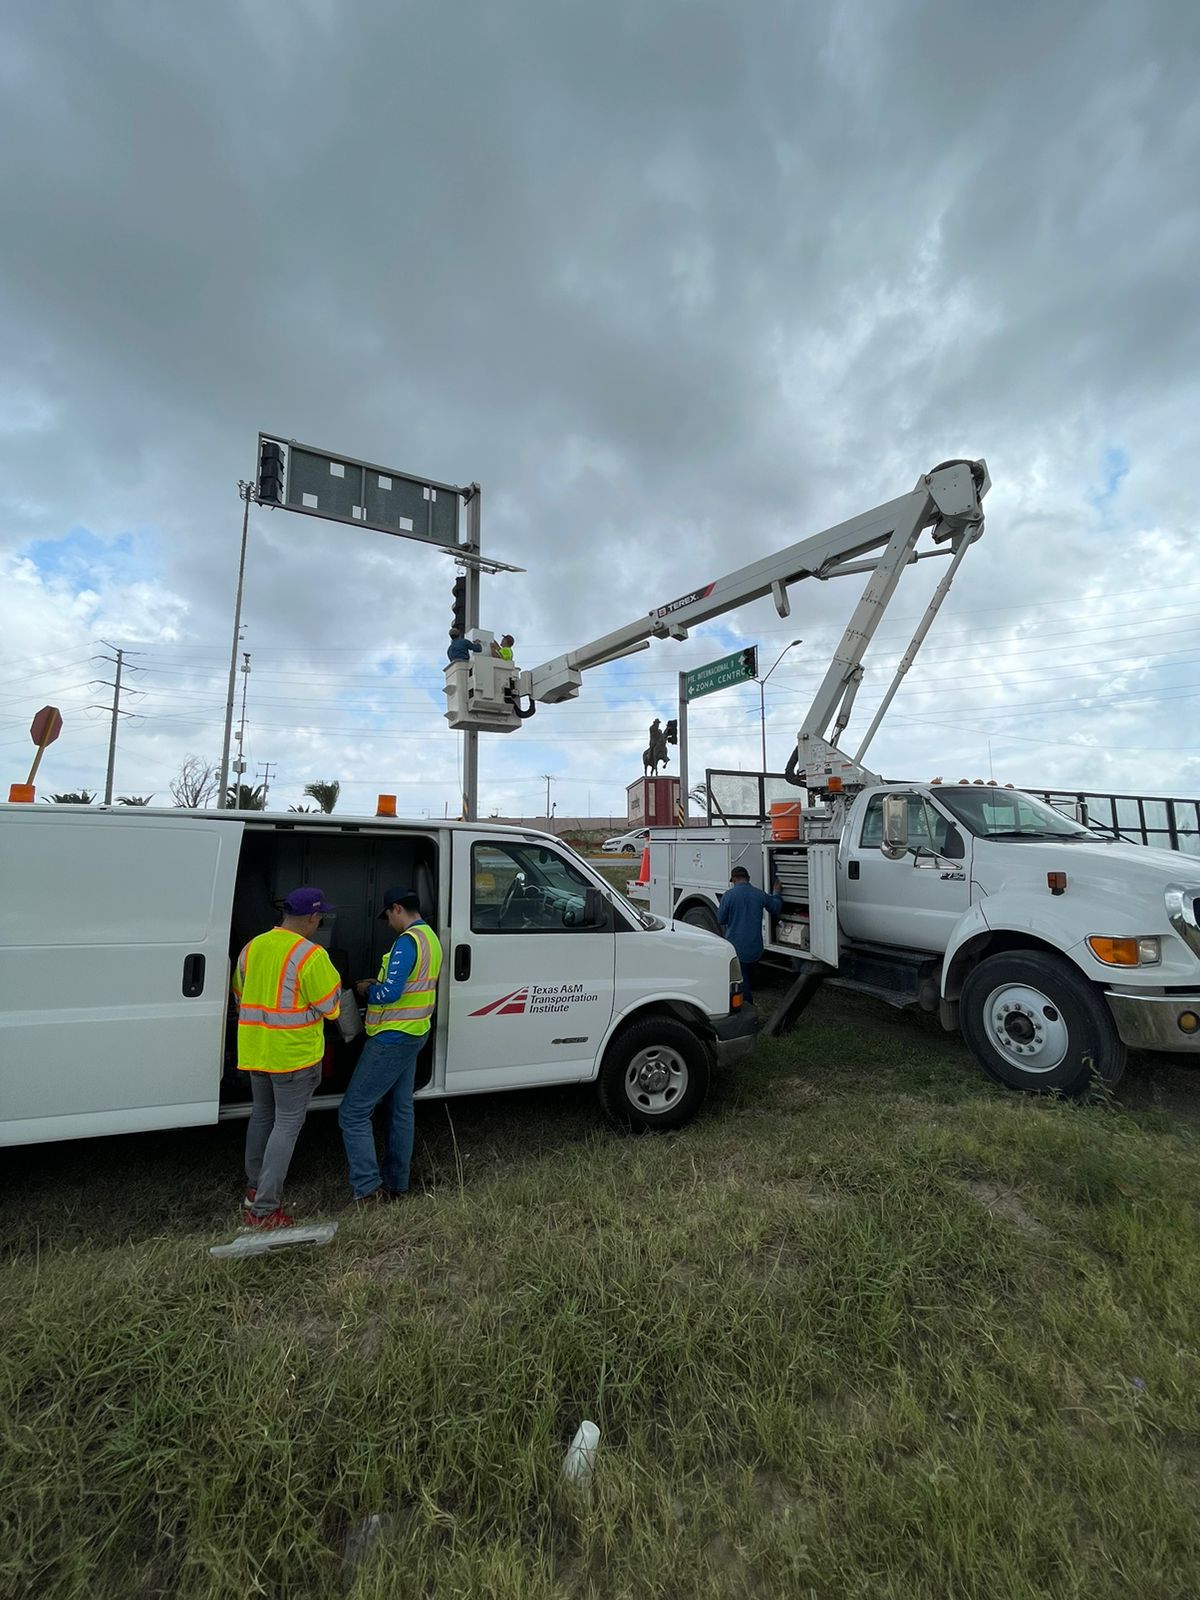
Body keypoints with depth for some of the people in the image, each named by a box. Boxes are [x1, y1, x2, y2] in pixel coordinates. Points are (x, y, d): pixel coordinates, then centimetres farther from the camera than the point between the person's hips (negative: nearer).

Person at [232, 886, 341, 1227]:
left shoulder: (252, 947, 3)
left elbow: (240, 996, 14)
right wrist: (334, 982, 5)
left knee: (262, 1116, 23)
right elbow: (329, 1005, -15)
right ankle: (264, 1208, 8)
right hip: (293, 1054, -7)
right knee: (287, 1125, 4)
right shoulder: (310, 955, -20)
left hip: (254, 1051, 7)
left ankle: (254, 1190, 34)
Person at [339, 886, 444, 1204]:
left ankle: (369, 1190, 1)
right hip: (413, 1034, 10)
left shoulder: (408, 941, -21)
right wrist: (376, 986, 10)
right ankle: (397, 1183, 28)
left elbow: (389, 993, -25)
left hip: (392, 1039, -10)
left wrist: (367, 989, -5)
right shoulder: (431, 938, 10)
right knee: (402, 1108, 17)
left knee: (353, 1113, -1)